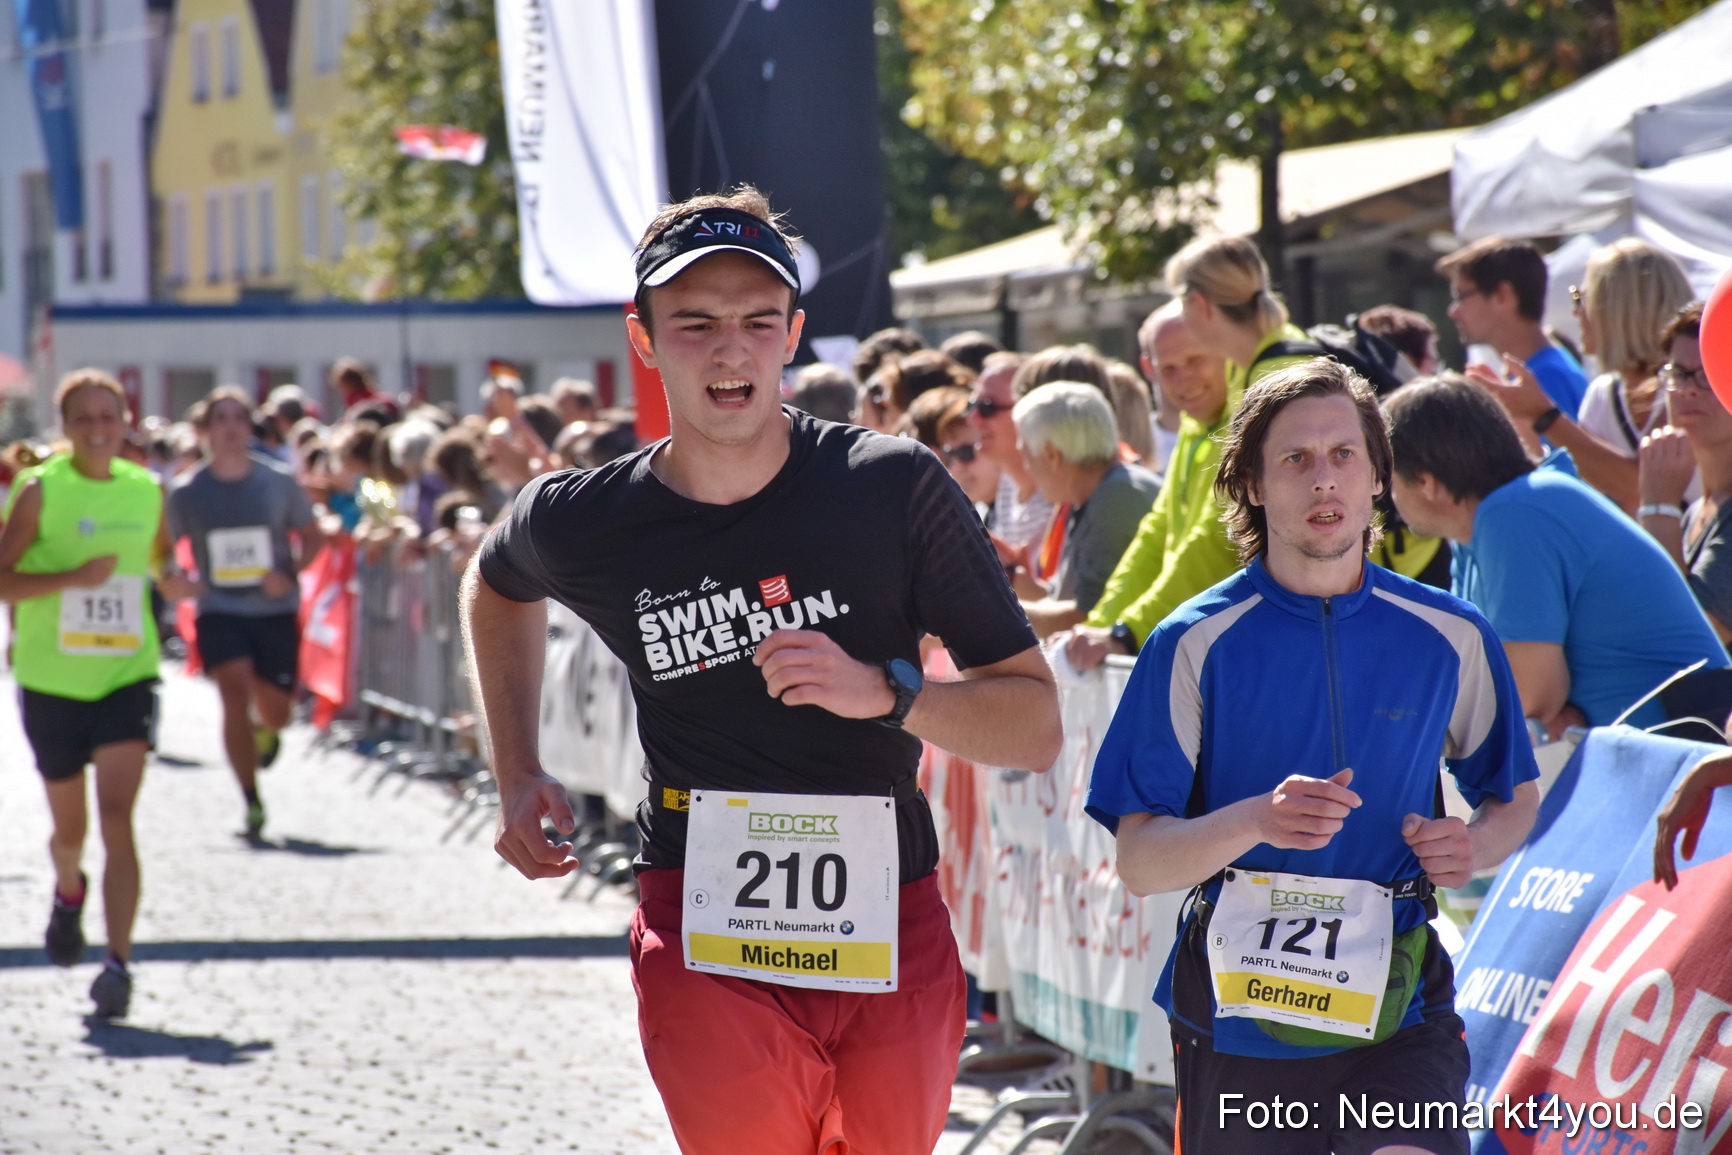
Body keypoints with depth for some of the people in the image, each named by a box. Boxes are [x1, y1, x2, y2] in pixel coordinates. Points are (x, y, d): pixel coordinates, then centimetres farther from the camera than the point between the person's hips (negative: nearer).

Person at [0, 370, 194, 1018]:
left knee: (117, 820, -14)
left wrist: (172, 583, 1)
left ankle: (119, 964, -16)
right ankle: (68, 892, 49)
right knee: (70, 829, 14)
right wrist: (71, 577, -25)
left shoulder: (147, 492, 4)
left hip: (126, 676, 1)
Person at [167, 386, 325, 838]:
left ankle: (264, 730, 46)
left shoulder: (279, 482, -3)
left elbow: (313, 537, 8)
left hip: (274, 610, 1)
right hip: (219, 610, -1)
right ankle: (252, 803, -14)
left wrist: (289, 573, -11)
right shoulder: (186, 491, -2)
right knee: (235, 688, -22)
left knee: (274, 712, 5)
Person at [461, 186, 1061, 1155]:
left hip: (894, 935, 1)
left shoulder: (894, 487, -5)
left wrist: (882, 692, -19)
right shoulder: (585, 524, -2)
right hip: (707, 943, -1)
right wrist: (518, 778, 17)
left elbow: (1036, 725, -3)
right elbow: (496, 586, 26)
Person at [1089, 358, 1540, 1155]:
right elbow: (1138, 863, -6)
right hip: (1239, 1012, 0)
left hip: (1399, 1005, 0)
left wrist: (1474, 845, -5)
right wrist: (1256, 820, -25)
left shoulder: (1450, 637, 3)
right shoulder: (1196, 644, -3)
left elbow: (1516, 797, 18)